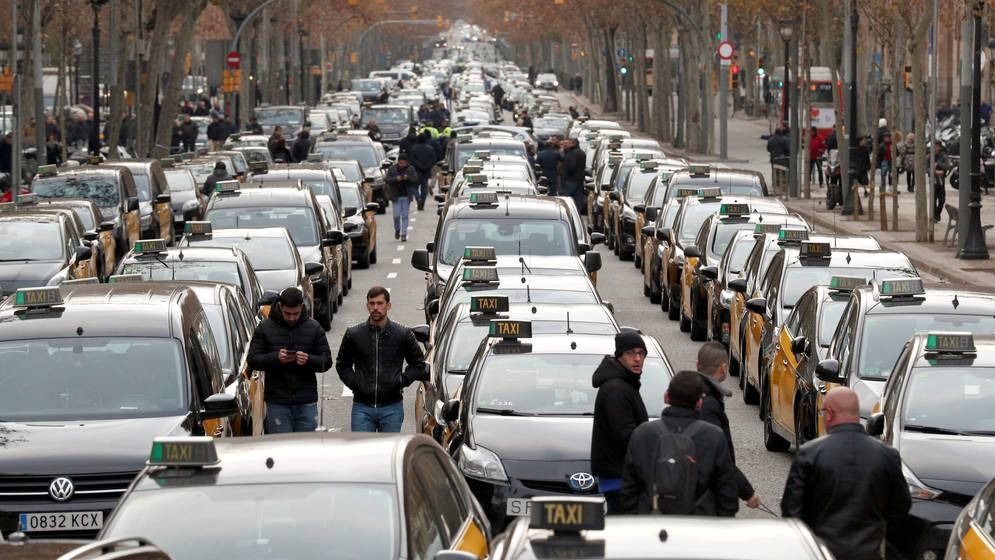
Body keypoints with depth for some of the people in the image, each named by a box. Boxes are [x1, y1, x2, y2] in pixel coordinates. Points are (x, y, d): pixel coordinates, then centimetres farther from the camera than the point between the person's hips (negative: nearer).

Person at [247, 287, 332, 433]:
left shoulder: (314, 328, 6)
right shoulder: (265, 327, 3)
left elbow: (327, 361, 4)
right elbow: (252, 360, 0)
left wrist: (308, 360, -18)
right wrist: (276, 358, -18)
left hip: (306, 403, 1)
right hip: (277, 403, -1)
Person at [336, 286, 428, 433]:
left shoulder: (403, 334, 2)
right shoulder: (354, 334, 4)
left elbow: (418, 363, 12)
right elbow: (342, 364, 16)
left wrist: (402, 381, -2)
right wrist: (353, 383, 0)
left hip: (392, 406, 0)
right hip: (362, 406, 0)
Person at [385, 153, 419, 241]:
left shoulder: (411, 169, 4)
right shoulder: (392, 169, 2)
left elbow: (415, 180, -3)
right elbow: (387, 180, -3)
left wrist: (408, 178, -21)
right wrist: (396, 179, -20)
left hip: (406, 196, 0)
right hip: (396, 196, 0)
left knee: (405, 215, 1)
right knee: (396, 215, -2)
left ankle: (404, 234, 5)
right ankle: (397, 229, 23)